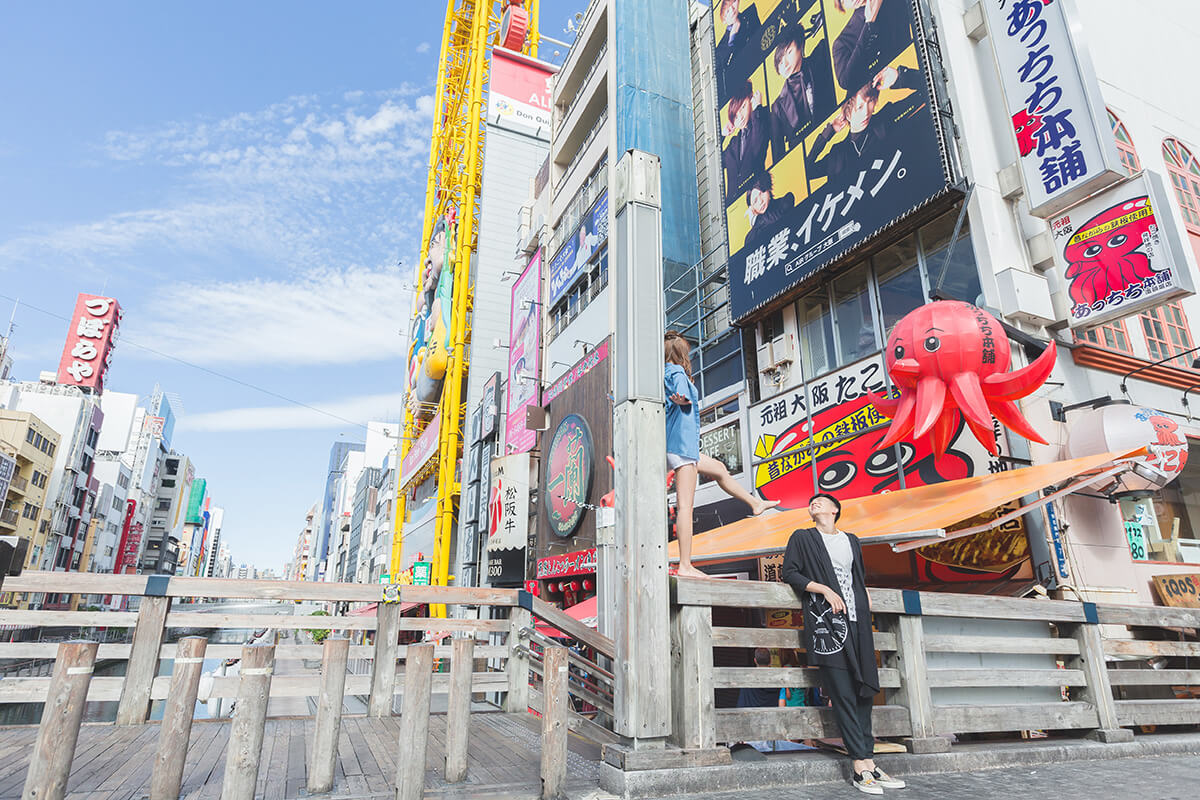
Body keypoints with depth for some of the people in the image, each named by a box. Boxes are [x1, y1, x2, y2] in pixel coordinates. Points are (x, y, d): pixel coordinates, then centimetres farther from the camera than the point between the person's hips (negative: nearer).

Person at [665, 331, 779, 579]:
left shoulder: (663, 374, 15)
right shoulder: (678, 373, -9)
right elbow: (684, 399, -28)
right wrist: (682, 400, -44)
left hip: (672, 445, 10)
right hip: (682, 444, -10)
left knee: (719, 469, 27)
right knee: (685, 505, -10)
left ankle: (755, 503, 45)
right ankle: (685, 566, -9)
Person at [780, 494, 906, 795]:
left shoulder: (851, 540, 22)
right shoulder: (802, 538, 8)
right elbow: (790, 573, 0)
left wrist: (866, 599, 12)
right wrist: (825, 590, -9)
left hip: (856, 622, 5)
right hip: (825, 621, -5)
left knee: (864, 690, 3)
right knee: (842, 693, -8)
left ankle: (868, 762, 8)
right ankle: (862, 767, -5)